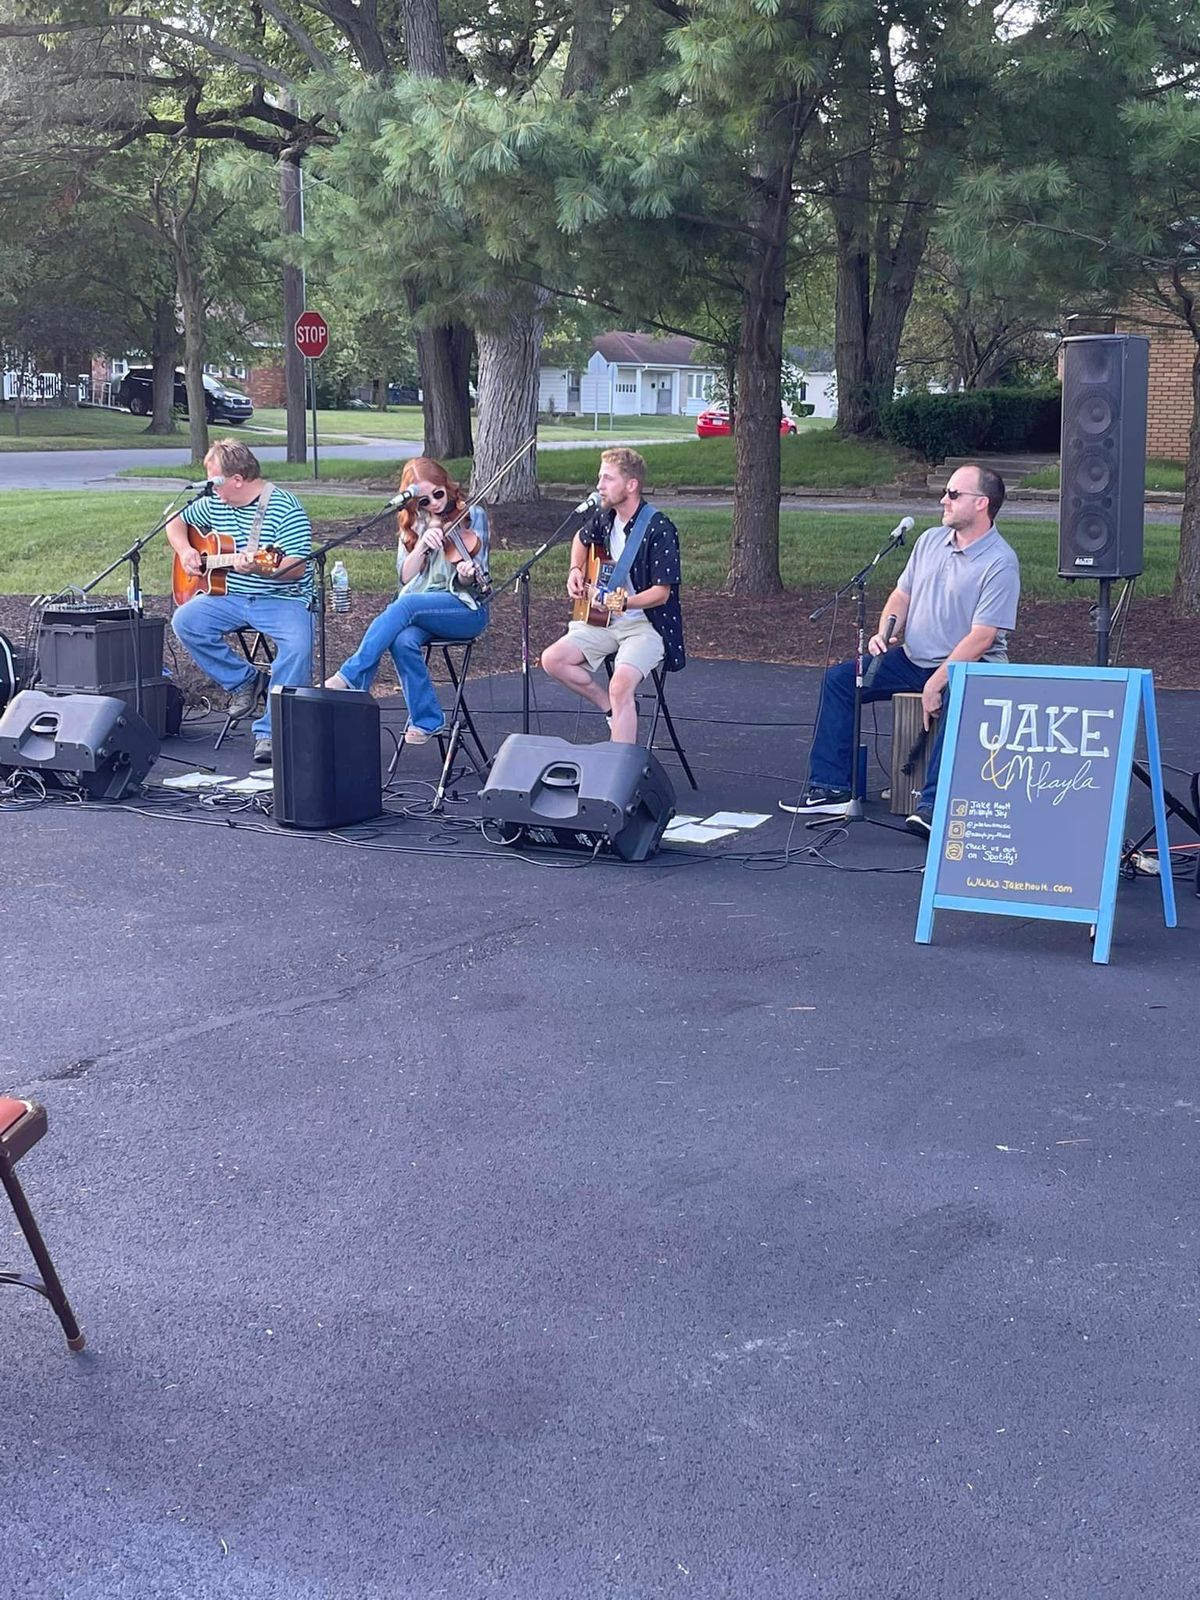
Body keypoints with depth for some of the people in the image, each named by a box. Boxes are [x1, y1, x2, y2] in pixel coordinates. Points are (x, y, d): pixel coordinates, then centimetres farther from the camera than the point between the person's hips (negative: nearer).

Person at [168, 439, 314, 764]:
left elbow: (298, 567, -18)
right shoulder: (215, 504, 8)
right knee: (184, 621, -18)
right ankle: (243, 680, -1)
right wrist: (184, 551, 3)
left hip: (283, 599, -6)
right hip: (229, 597, 6)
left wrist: (259, 569, -35)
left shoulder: (285, 508, -11)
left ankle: (269, 732, -25)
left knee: (299, 645, -33)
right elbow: (176, 522, 24)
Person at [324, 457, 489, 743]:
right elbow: (405, 577, 5)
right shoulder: (413, 522, 12)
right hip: (419, 609, 3)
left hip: (466, 608, -3)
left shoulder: (472, 515, 1)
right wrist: (423, 544, -10)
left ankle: (350, 677, -30)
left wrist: (468, 575, -26)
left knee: (404, 605, -33)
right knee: (404, 641, -33)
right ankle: (427, 721, -21)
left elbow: (476, 581, -2)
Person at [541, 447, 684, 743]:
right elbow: (582, 539, 28)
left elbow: (661, 593, -19)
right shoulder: (604, 517, 3)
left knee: (621, 684, -31)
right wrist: (576, 571, 10)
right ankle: (614, 709, 5)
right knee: (552, 659, -8)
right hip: (606, 620, 8)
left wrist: (624, 603, -34)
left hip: (649, 623, -8)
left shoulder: (659, 529, -19)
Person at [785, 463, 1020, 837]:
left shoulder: (1000, 562, -14)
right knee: (839, 679, -5)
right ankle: (830, 789, -8)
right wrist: (883, 634, -5)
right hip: (913, 659, 7)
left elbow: (981, 637, -21)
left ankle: (932, 806, -43)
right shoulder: (930, 540, 9)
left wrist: (936, 684, -25)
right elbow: (901, 596, 17)